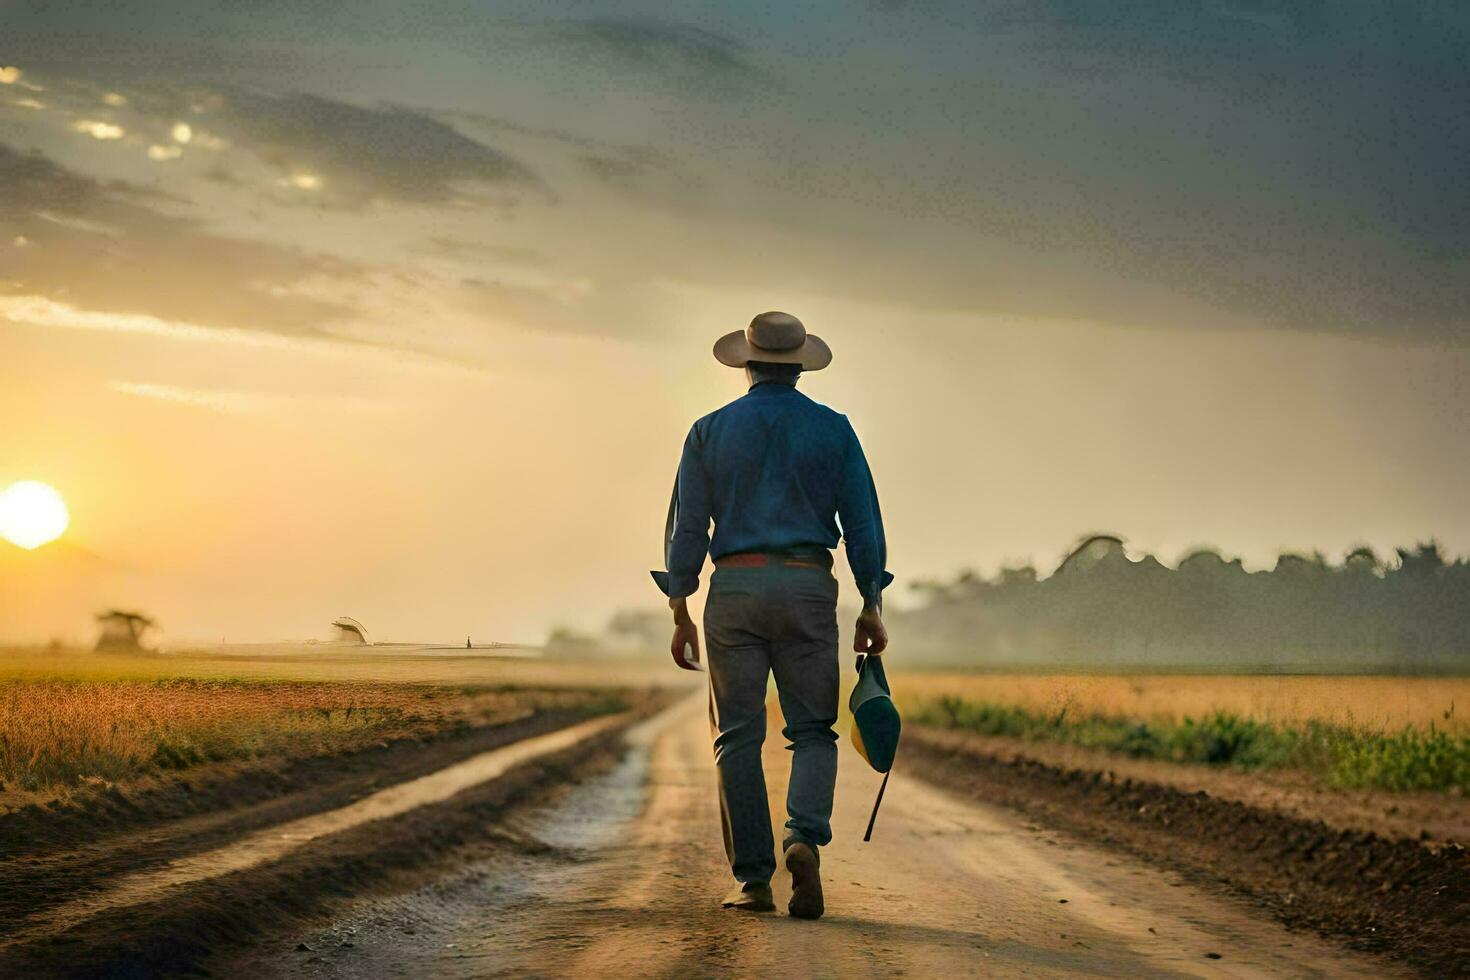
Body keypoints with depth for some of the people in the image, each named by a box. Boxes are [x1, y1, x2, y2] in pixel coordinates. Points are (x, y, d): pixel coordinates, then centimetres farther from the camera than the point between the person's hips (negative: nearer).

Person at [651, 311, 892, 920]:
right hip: (808, 589, 0)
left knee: (738, 737, 5)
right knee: (812, 730, 7)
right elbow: (863, 523, 2)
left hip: (735, 589, 0)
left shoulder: (710, 432, 5)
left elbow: (686, 527, 3)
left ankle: (753, 878, 3)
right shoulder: (832, 430, 5)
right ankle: (804, 836, -19)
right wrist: (871, 607, 8)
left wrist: (680, 615, 8)